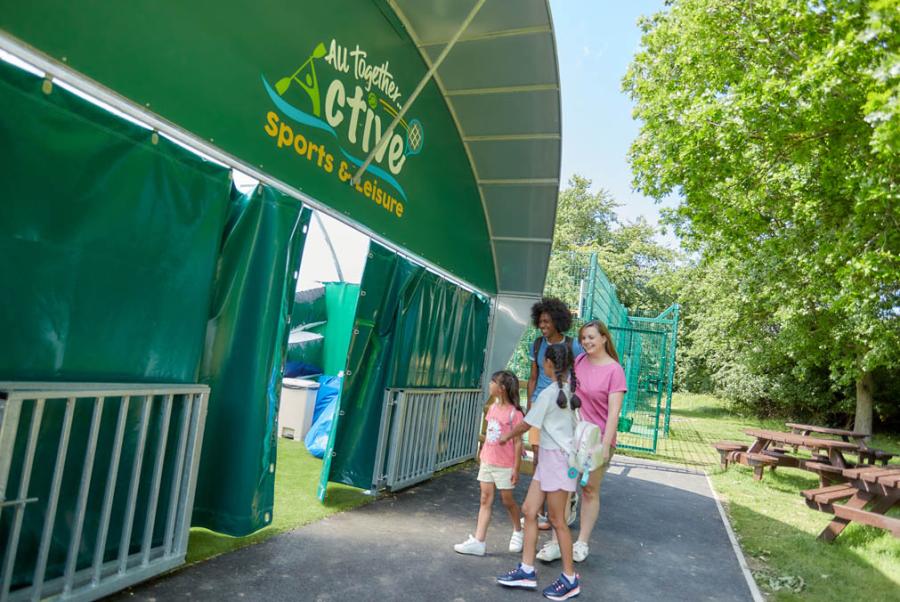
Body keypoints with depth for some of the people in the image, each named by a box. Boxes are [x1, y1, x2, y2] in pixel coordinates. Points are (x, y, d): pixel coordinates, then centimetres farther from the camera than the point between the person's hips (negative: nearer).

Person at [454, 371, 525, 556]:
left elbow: (518, 442, -14)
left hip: (504, 466, -6)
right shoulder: (493, 407, 5)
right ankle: (478, 541, 8)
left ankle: (518, 531, 35)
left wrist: (516, 468, -13)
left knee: (507, 500, 9)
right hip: (487, 462, 6)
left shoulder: (514, 412, -16)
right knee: (485, 500, 6)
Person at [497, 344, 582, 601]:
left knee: (556, 519, 2)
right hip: (549, 457, 8)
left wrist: (506, 436, 10)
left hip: (557, 458, -8)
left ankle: (570, 579, 15)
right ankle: (527, 570, 15)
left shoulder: (548, 393, -16)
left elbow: (526, 425, -6)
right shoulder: (569, 391, 6)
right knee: (529, 510, 9)